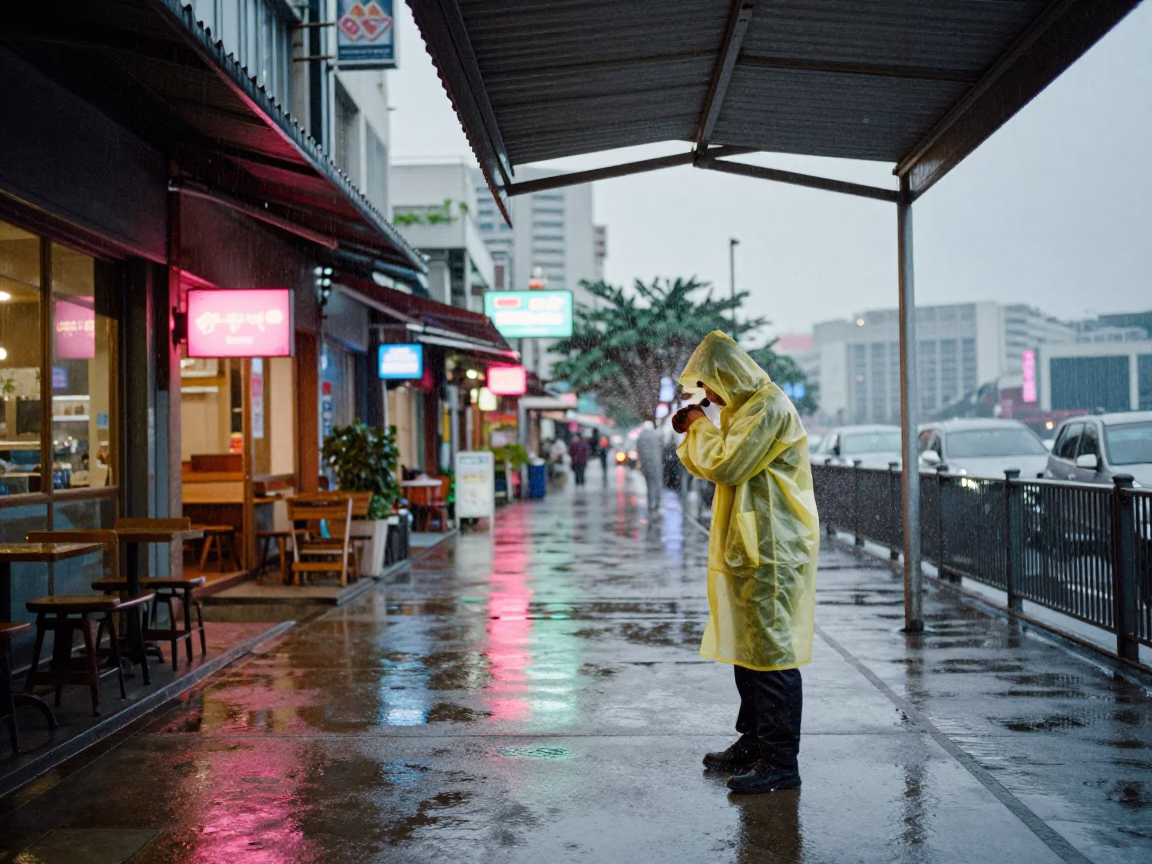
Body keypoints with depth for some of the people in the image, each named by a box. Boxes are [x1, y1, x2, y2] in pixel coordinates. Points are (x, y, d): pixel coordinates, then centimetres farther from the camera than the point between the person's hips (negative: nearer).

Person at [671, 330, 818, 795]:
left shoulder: (768, 407, -15)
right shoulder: (743, 407, 19)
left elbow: (725, 464, -21)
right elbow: (716, 464, 23)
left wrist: (701, 426, -5)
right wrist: (693, 431, 7)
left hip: (771, 551, -11)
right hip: (749, 548, 11)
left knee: (771, 652, -8)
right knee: (747, 647, 16)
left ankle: (781, 761, -3)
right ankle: (753, 743, 27)